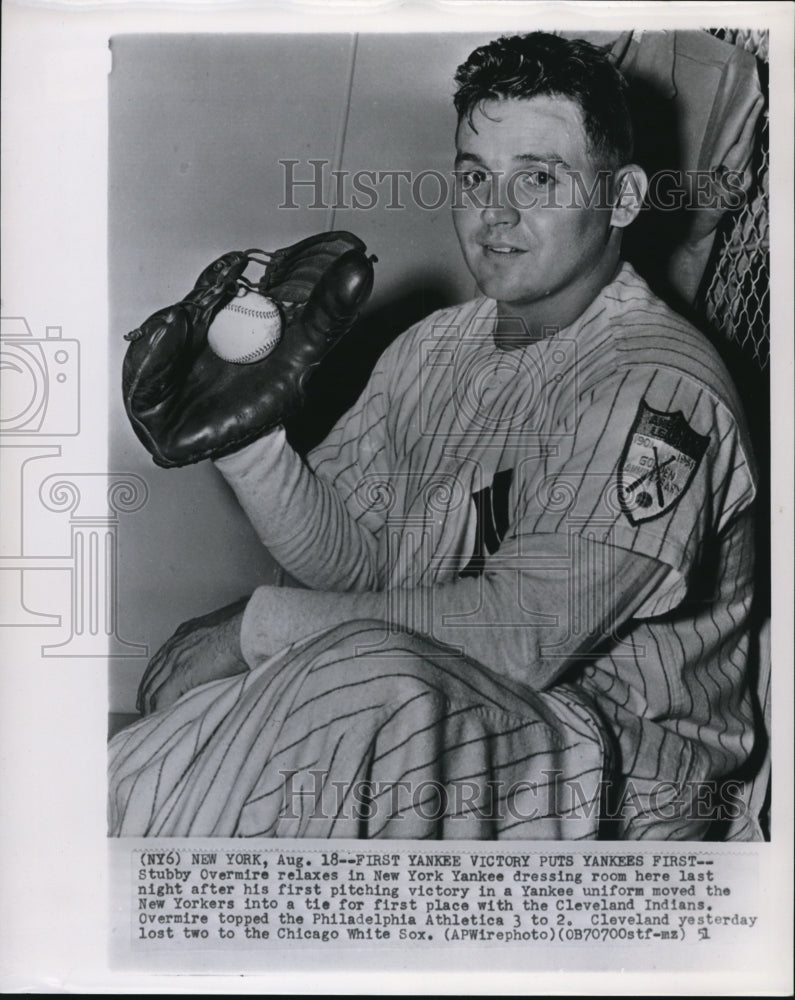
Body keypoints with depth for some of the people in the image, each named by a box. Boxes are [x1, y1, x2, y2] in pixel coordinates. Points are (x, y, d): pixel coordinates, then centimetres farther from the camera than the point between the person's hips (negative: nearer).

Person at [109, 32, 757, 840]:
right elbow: (351, 556, 4)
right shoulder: (432, 348, 9)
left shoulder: (657, 386, -17)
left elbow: (530, 630, -25)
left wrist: (262, 622, -21)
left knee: (366, 672, -34)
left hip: (616, 770, -7)